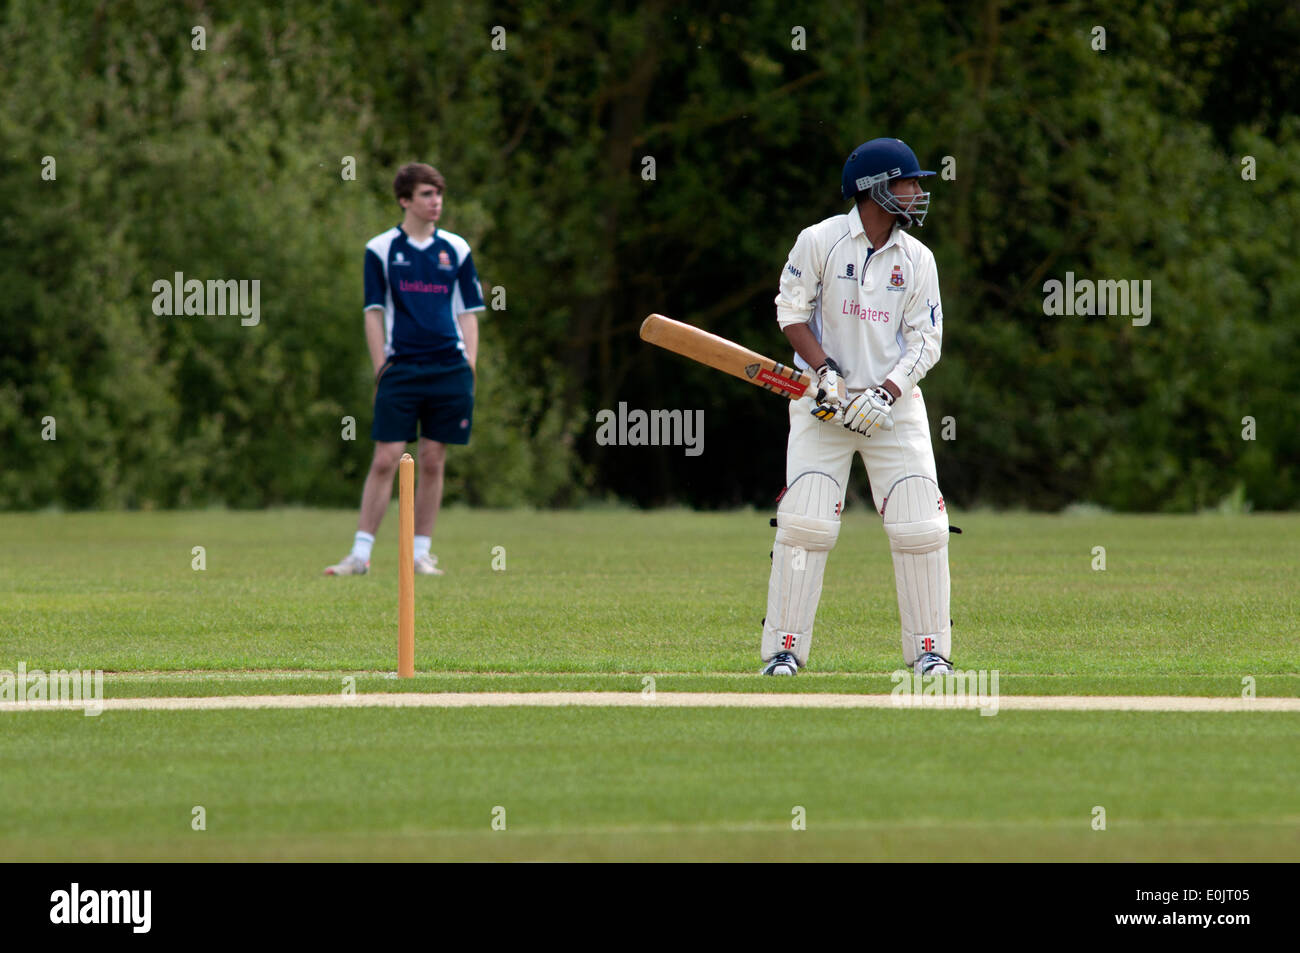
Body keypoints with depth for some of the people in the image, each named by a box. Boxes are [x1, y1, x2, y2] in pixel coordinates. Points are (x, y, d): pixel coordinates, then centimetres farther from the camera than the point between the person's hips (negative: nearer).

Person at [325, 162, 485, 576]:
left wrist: (469, 367, 1)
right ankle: (360, 554, -6)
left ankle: (421, 553, 10)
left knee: (433, 461, 3)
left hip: (449, 370, 2)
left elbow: (468, 313, 11)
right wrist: (381, 367, -4)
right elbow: (374, 313, 4)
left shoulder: (456, 250, 9)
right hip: (400, 368, -2)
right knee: (385, 460, -8)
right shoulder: (380, 250, 3)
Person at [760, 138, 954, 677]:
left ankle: (929, 650, 4)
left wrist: (885, 394, -14)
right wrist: (826, 372, -14)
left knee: (920, 528, -5)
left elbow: (925, 342, 1)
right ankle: (784, 648, -2)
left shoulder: (917, 259, 3)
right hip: (824, 406, -2)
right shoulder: (819, 242, -4)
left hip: (894, 405, 2)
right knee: (804, 525, -10)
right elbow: (792, 312, 0)